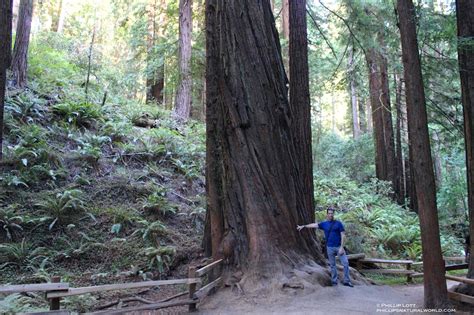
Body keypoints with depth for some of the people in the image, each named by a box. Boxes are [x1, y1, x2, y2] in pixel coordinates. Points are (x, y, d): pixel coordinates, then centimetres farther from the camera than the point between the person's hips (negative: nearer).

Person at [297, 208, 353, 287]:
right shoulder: (324, 224, 5)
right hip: (330, 248, 2)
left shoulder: (338, 223, -2)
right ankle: (334, 281, 15)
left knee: (345, 263, -6)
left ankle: (347, 281, 3)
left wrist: (342, 247, -11)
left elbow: (342, 235, -4)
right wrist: (303, 226, -3)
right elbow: (314, 225, 5)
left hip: (339, 247, -1)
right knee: (332, 265, 7)